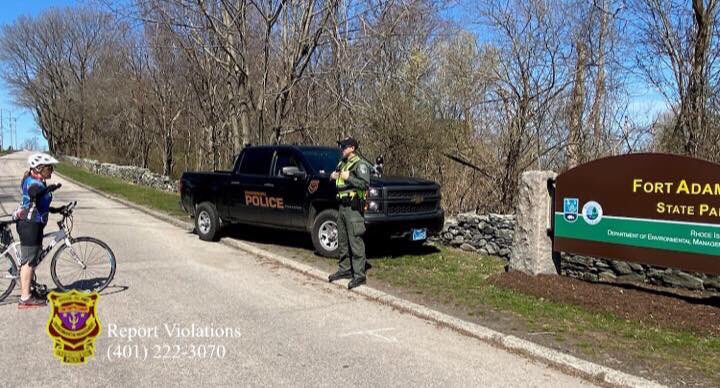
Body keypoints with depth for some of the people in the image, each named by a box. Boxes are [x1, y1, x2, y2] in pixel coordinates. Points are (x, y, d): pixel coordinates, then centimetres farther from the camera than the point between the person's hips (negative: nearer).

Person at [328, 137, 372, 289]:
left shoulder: (360, 164, -7)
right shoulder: (342, 163, 19)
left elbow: (365, 184, -19)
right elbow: (339, 184, 31)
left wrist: (348, 177, -20)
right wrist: (333, 177, 10)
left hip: (353, 208, -9)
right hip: (342, 206, 9)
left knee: (355, 241, -9)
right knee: (343, 241, 14)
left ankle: (359, 274, -6)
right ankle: (345, 269, 24)